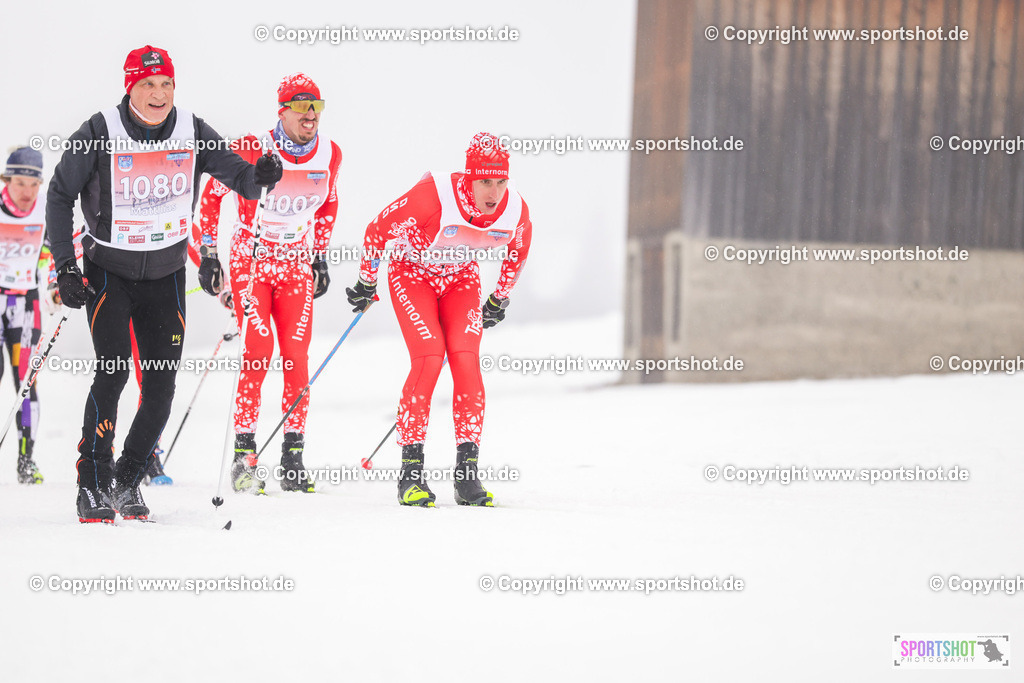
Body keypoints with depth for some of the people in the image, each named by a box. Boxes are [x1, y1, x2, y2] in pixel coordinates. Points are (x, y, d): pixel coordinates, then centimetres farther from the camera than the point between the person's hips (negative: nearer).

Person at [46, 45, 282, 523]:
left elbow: (237, 176, -2)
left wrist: (258, 176, -27)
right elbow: (60, 196, -4)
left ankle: (127, 483, 15)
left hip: (166, 274, 3)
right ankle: (92, 485, -7)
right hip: (108, 270, -3)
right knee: (114, 370, -18)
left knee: (162, 383, -2)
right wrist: (65, 267, -9)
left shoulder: (192, 133, -6)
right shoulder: (99, 134, -13)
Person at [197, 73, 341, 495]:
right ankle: (244, 456, -8)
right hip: (250, 261, -4)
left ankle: (293, 459, 4)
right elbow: (211, 196, -5)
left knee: (297, 358, -3)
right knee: (257, 353, -14)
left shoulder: (329, 154, -4)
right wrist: (208, 254, -6)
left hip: (296, 266, 4)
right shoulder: (253, 151, -18)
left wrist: (320, 255, 15)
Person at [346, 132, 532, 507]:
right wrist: (366, 282, -6)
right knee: (429, 359, -20)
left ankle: (467, 472, -10)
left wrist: (500, 298, 16)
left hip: (460, 279, 4)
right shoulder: (434, 196, -34)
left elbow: (518, 251, 5)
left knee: (466, 361, -14)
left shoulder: (516, 211, -21)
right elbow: (378, 230, -19)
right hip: (412, 273, -4)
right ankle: (411, 472, -14)